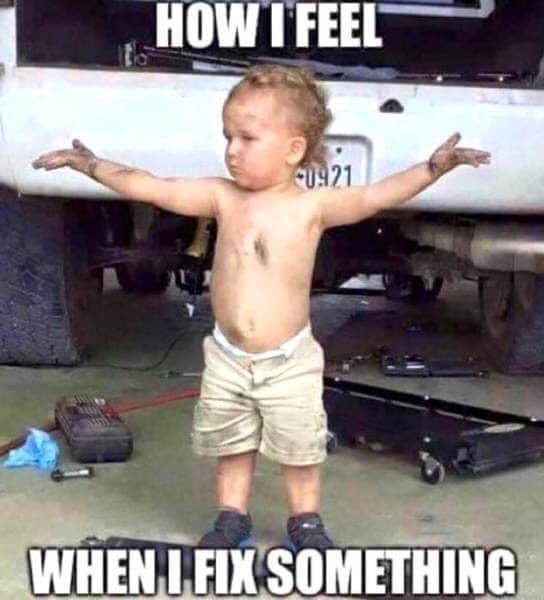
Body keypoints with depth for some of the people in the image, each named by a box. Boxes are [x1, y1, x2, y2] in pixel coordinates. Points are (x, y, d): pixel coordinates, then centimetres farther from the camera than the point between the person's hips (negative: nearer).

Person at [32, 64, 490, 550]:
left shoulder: (312, 206, -13)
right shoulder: (222, 197, -4)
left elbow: (376, 196, -23)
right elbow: (151, 188, -3)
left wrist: (432, 168, -36)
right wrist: (91, 165, -2)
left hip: (291, 361, -3)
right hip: (227, 359, 3)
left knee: (300, 450, 12)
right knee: (231, 447, 16)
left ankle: (306, 522, 31)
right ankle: (232, 519, 33)